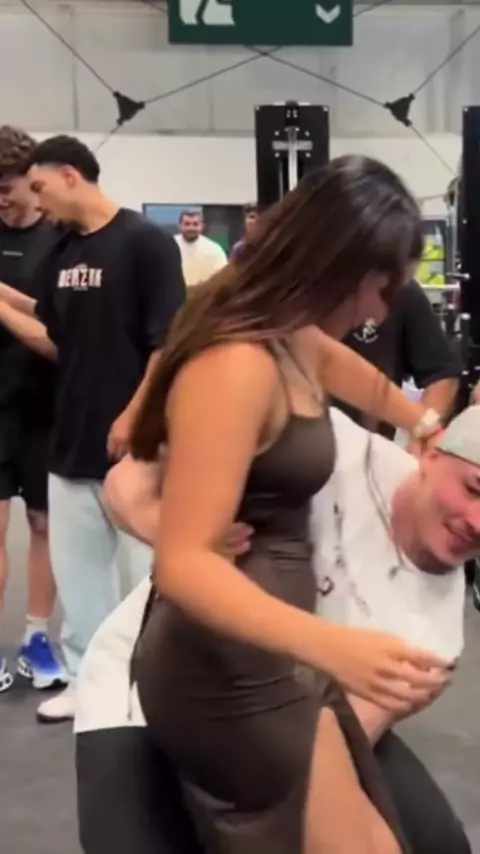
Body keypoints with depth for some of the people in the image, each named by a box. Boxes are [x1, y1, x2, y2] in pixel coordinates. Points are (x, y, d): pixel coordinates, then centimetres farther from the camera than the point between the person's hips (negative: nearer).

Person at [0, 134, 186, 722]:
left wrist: (133, 417, -16)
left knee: (148, 564, 4)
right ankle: (86, 678, 28)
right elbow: (54, 343, 13)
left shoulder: (145, 242, -10)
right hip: (72, 441, 7)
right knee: (76, 566, 14)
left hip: (134, 441, -7)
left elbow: (170, 342, -14)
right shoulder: (60, 255, 11)